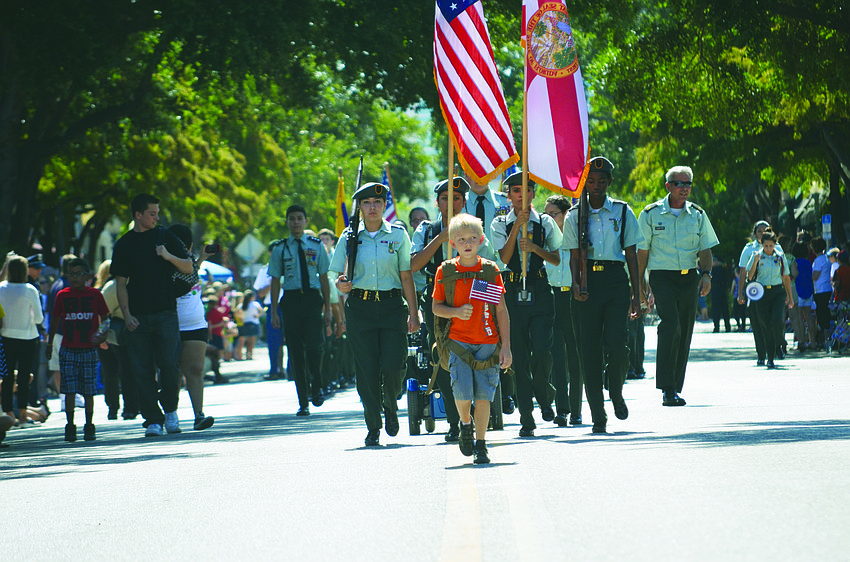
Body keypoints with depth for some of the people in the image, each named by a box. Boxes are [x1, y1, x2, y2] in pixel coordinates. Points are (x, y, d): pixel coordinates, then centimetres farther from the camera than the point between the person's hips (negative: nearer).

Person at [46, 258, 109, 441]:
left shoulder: (95, 295, 2)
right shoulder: (63, 295, 5)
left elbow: (105, 318, 9)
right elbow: (55, 320, 16)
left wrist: (103, 334, -9)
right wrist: (49, 344, 19)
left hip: (89, 350, -1)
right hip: (68, 350, 1)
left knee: (88, 392, 3)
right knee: (69, 390, -5)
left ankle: (89, 427, 13)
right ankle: (70, 427, 1)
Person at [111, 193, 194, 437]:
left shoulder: (166, 237, 9)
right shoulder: (124, 245, 8)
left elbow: (189, 268, 8)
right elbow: (121, 283, 7)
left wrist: (168, 256, -10)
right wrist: (127, 315, -4)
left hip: (165, 313, -1)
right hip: (138, 317, 1)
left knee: (168, 364, -9)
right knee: (143, 371, -2)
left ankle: (170, 410, 11)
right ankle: (153, 420, 3)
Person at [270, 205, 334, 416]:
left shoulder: (316, 246, 9)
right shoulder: (280, 249, 7)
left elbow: (324, 278, 12)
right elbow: (275, 281, 9)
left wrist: (327, 309, 8)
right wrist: (274, 312, 3)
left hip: (313, 299, -1)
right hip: (291, 301, 1)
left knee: (314, 347, -15)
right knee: (296, 352, 1)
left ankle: (316, 388, 12)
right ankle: (303, 402, 8)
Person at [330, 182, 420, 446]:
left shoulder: (398, 235, 4)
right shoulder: (349, 237, 6)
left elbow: (406, 277, 5)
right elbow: (339, 275, 10)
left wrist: (413, 313, 0)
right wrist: (341, 284, -14)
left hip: (392, 305, -1)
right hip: (360, 306, 1)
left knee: (393, 365, -13)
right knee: (367, 369, -2)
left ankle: (391, 408, 18)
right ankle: (373, 427, 9)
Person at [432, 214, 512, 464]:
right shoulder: (445, 271, 1)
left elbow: (501, 311, 3)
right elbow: (436, 307, 7)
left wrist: (506, 347, 0)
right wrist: (456, 312, -14)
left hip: (487, 342, 0)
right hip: (458, 340, 0)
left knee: (483, 393, -2)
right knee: (463, 391, -12)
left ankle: (481, 444, 9)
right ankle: (465, 424, 20)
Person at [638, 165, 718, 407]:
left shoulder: (697, 215, 9)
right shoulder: (651, 214, 1)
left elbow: (705, 249, 11)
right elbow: (642, 251, 5)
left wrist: (706, 274, -6)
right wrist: (640, 282, 1)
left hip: (689, 277, 4)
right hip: (662, 276, -4)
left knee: (684, 333, 5)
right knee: (670, 326, -21)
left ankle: (675, 388, 14)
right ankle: (667, 389, -24)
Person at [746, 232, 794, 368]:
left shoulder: (780, 257, 6)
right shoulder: (756, 256, 2)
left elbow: (786, 277, 13)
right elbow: (749, 276, -1)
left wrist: (790, 297, 13)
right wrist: (755, 262, -16)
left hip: (778, 292, 0)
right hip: (762, 293, 0)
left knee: (778, 320, -21)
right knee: (766, 326, -1)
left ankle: (780, 345, 7)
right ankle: (770, 358, 7)